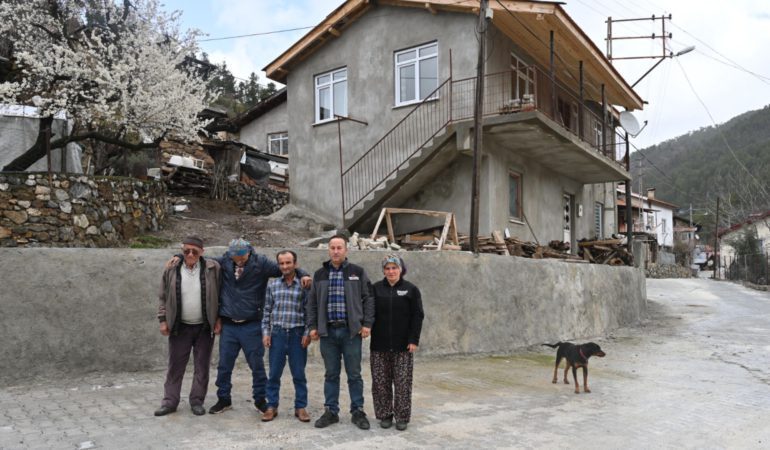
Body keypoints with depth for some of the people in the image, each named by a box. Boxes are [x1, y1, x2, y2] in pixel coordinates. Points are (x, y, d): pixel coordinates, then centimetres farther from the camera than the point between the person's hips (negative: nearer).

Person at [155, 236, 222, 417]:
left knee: (202, 366, 7)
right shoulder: (171, 270, -3)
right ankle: (170, 401, 19)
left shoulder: (213, 268, -8)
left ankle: (197, 401, 20)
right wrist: (163, 320, 0)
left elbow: (219, 295, -2)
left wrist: (218, 320, -5)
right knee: (175, 366, 8)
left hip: (204, 327, -1)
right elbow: (163, 297, 5)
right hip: (180, 327, 1)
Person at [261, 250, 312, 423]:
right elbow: (267, 311, 10)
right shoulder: (272, 284, 7)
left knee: (299, 374, 6)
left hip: (297, 334, -2)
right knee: (274, 373, 7)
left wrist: (307, 333, -6)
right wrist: (265, 332, 3)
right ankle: (272, 406, 20)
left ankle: (300, 407, 17)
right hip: (277, 333, 2)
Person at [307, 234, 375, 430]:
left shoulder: (358, 272, 2)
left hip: (351, 331, -2)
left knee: (354, 374, 5)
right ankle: (331, 411, 21)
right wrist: (312, 326, 5)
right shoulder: (319, 274, 9)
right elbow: (312, 302, 12)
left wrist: (367, 323, -5)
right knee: (331, 374, 10)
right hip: (328, 331, 2)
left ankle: (357, 412, 17)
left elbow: (368, 298, 2)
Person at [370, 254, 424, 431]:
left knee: (402, 383, 2)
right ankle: (385, 415, 19)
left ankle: (402, 417, 14)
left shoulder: (411, 289, 1)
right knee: (381, 383, 6)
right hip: (379, 345, 2)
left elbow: (417, 316, -1)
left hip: (403, 346, -2)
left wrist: (414, 340, -7)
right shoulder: (376, 289, 6)